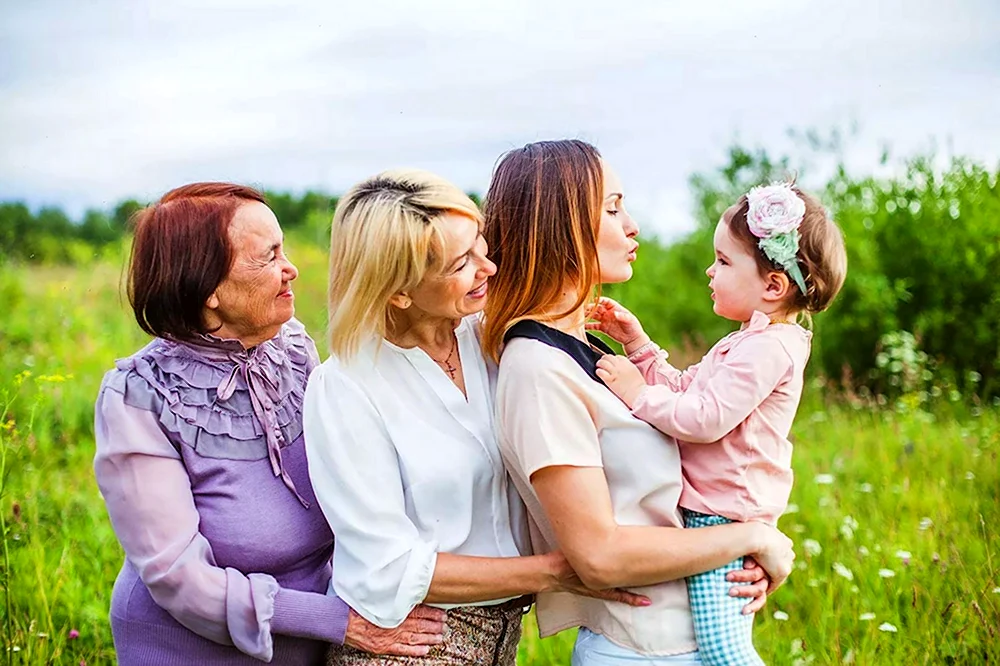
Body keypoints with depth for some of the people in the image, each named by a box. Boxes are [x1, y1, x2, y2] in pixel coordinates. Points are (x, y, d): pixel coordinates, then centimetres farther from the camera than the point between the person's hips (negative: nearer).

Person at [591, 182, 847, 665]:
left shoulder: (768, 347, -18)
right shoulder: (750, 343, 17)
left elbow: (705, 418, -25)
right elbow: (683, 387, 21)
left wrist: (638, 393, -17)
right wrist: (638, 345, 12)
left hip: (724, 518, -11)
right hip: (707, 512, 11)